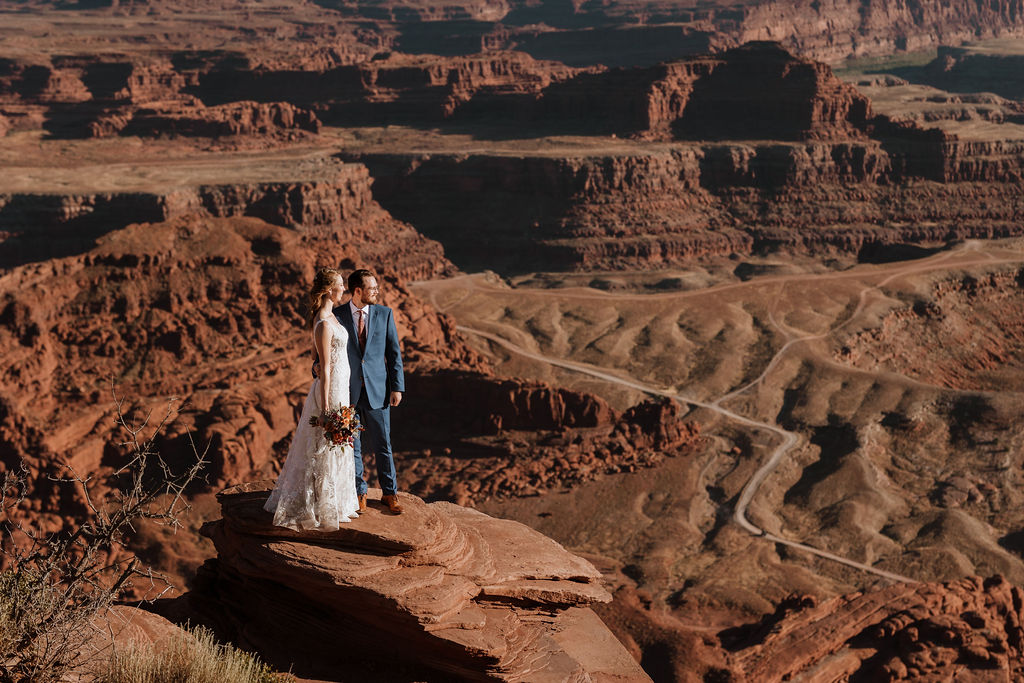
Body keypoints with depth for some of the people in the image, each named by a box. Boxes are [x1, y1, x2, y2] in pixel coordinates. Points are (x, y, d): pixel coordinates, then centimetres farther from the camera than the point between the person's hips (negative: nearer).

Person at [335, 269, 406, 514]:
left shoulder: (385, 314, 3)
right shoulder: (337, 316, -1)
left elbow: (394, 352, 4)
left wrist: (397, 386, -1)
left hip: (377, 390, 1)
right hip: (348, 390, 0)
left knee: (383, 445, 6)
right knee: (352, 445, 9)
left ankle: (389, 493, 19)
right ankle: (359, 492, 23)